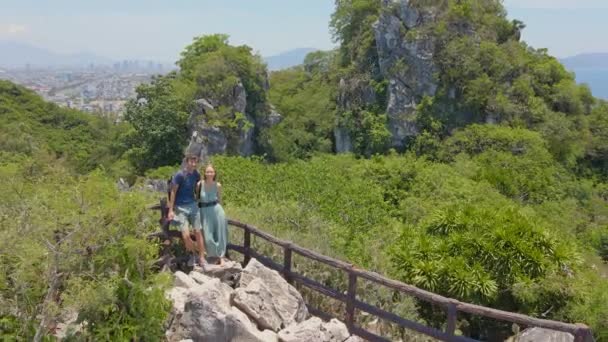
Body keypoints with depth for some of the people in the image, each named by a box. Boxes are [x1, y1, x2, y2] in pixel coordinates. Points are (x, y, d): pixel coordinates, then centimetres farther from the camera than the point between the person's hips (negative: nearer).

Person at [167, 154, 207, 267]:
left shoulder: (196, 174, 2)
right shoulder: (179, 175, -13)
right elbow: (173, 192, -10)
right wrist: (171, 210, -12)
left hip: (193, 205, 5)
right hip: (181, 207, -4)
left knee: (198, 232, 4)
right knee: (186, 235, -10)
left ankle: (202, 259, 14)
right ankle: (193, 254, 17)